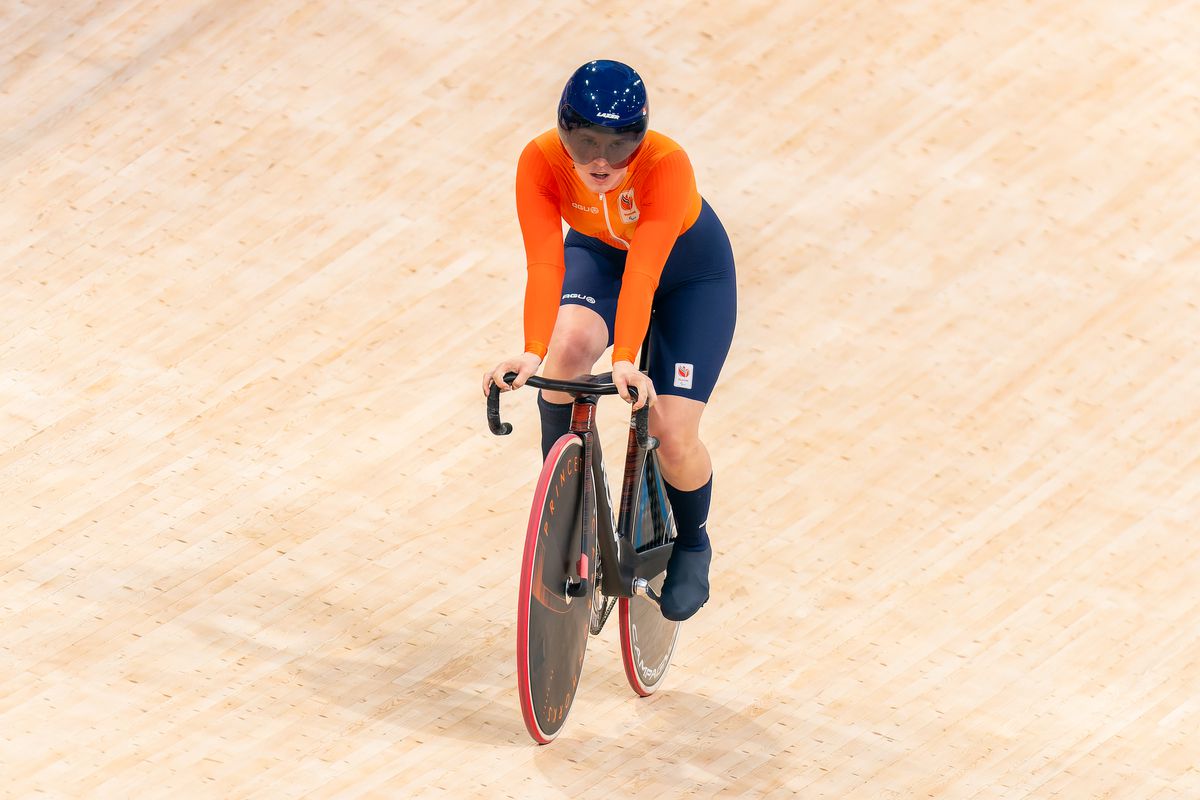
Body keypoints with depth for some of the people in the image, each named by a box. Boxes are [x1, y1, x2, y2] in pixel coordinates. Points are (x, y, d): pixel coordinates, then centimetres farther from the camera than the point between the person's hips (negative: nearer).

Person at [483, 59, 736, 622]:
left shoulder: (667, 164, -40)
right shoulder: (540, 161, -32)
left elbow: (643, 273, -48)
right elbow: (544, 265, -40)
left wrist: (624, 360, -61)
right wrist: (533, 353, -55)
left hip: (690, 268, -2)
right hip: (598, 254, 2)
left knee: (673, 435, -12)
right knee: (568, 347, -32)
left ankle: (691, 544, 21)